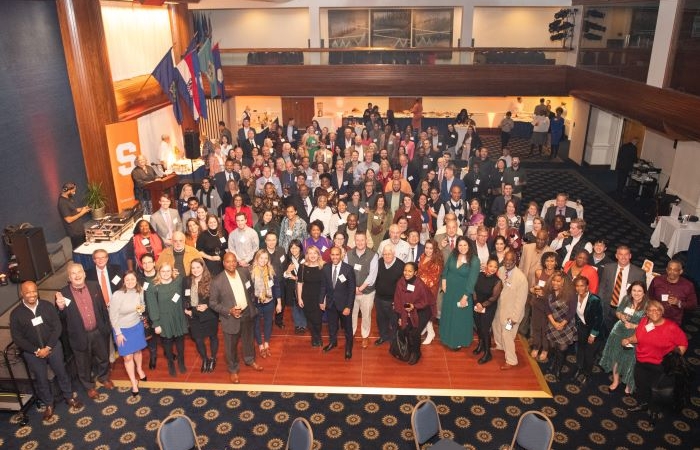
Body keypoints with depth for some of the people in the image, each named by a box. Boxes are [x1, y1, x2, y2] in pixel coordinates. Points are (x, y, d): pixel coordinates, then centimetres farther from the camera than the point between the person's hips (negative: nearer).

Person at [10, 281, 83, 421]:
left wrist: (48, 347, -14)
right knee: (41, 379, 13)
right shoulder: (16, 314, -9)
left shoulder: (47, 306, -8)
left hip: (53, 346, 0)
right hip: (32, 352, 0)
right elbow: (17, 338, -9)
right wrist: (36, 350, -14)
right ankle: (48, 404, 33)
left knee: (61, 372, 13)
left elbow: (57, 327, -7)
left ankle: (69, 397, 35)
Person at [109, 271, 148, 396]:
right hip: (123, 329, -4)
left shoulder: (140, 291, -13)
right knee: (128, 357, 6)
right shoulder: (117, 295, -26)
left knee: (137, 350, 23)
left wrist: (143, 308, -10)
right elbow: (113, 316, -16)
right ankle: (134, 382, 24)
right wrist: (118, 333, -13)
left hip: (137, 326, 4)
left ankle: (139, 369, 52)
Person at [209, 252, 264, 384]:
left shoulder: (244, 272, -11)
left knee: (248, 339, 26)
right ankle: (233, 370, 40)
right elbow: (212, 303, -14)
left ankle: (250, 360, 53)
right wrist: (229, 311, -24)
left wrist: (251, 304, 8)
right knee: (231, 346, 16)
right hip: (230, 317, -4)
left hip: (247, 313, 4)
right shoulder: (217, 281, -24)